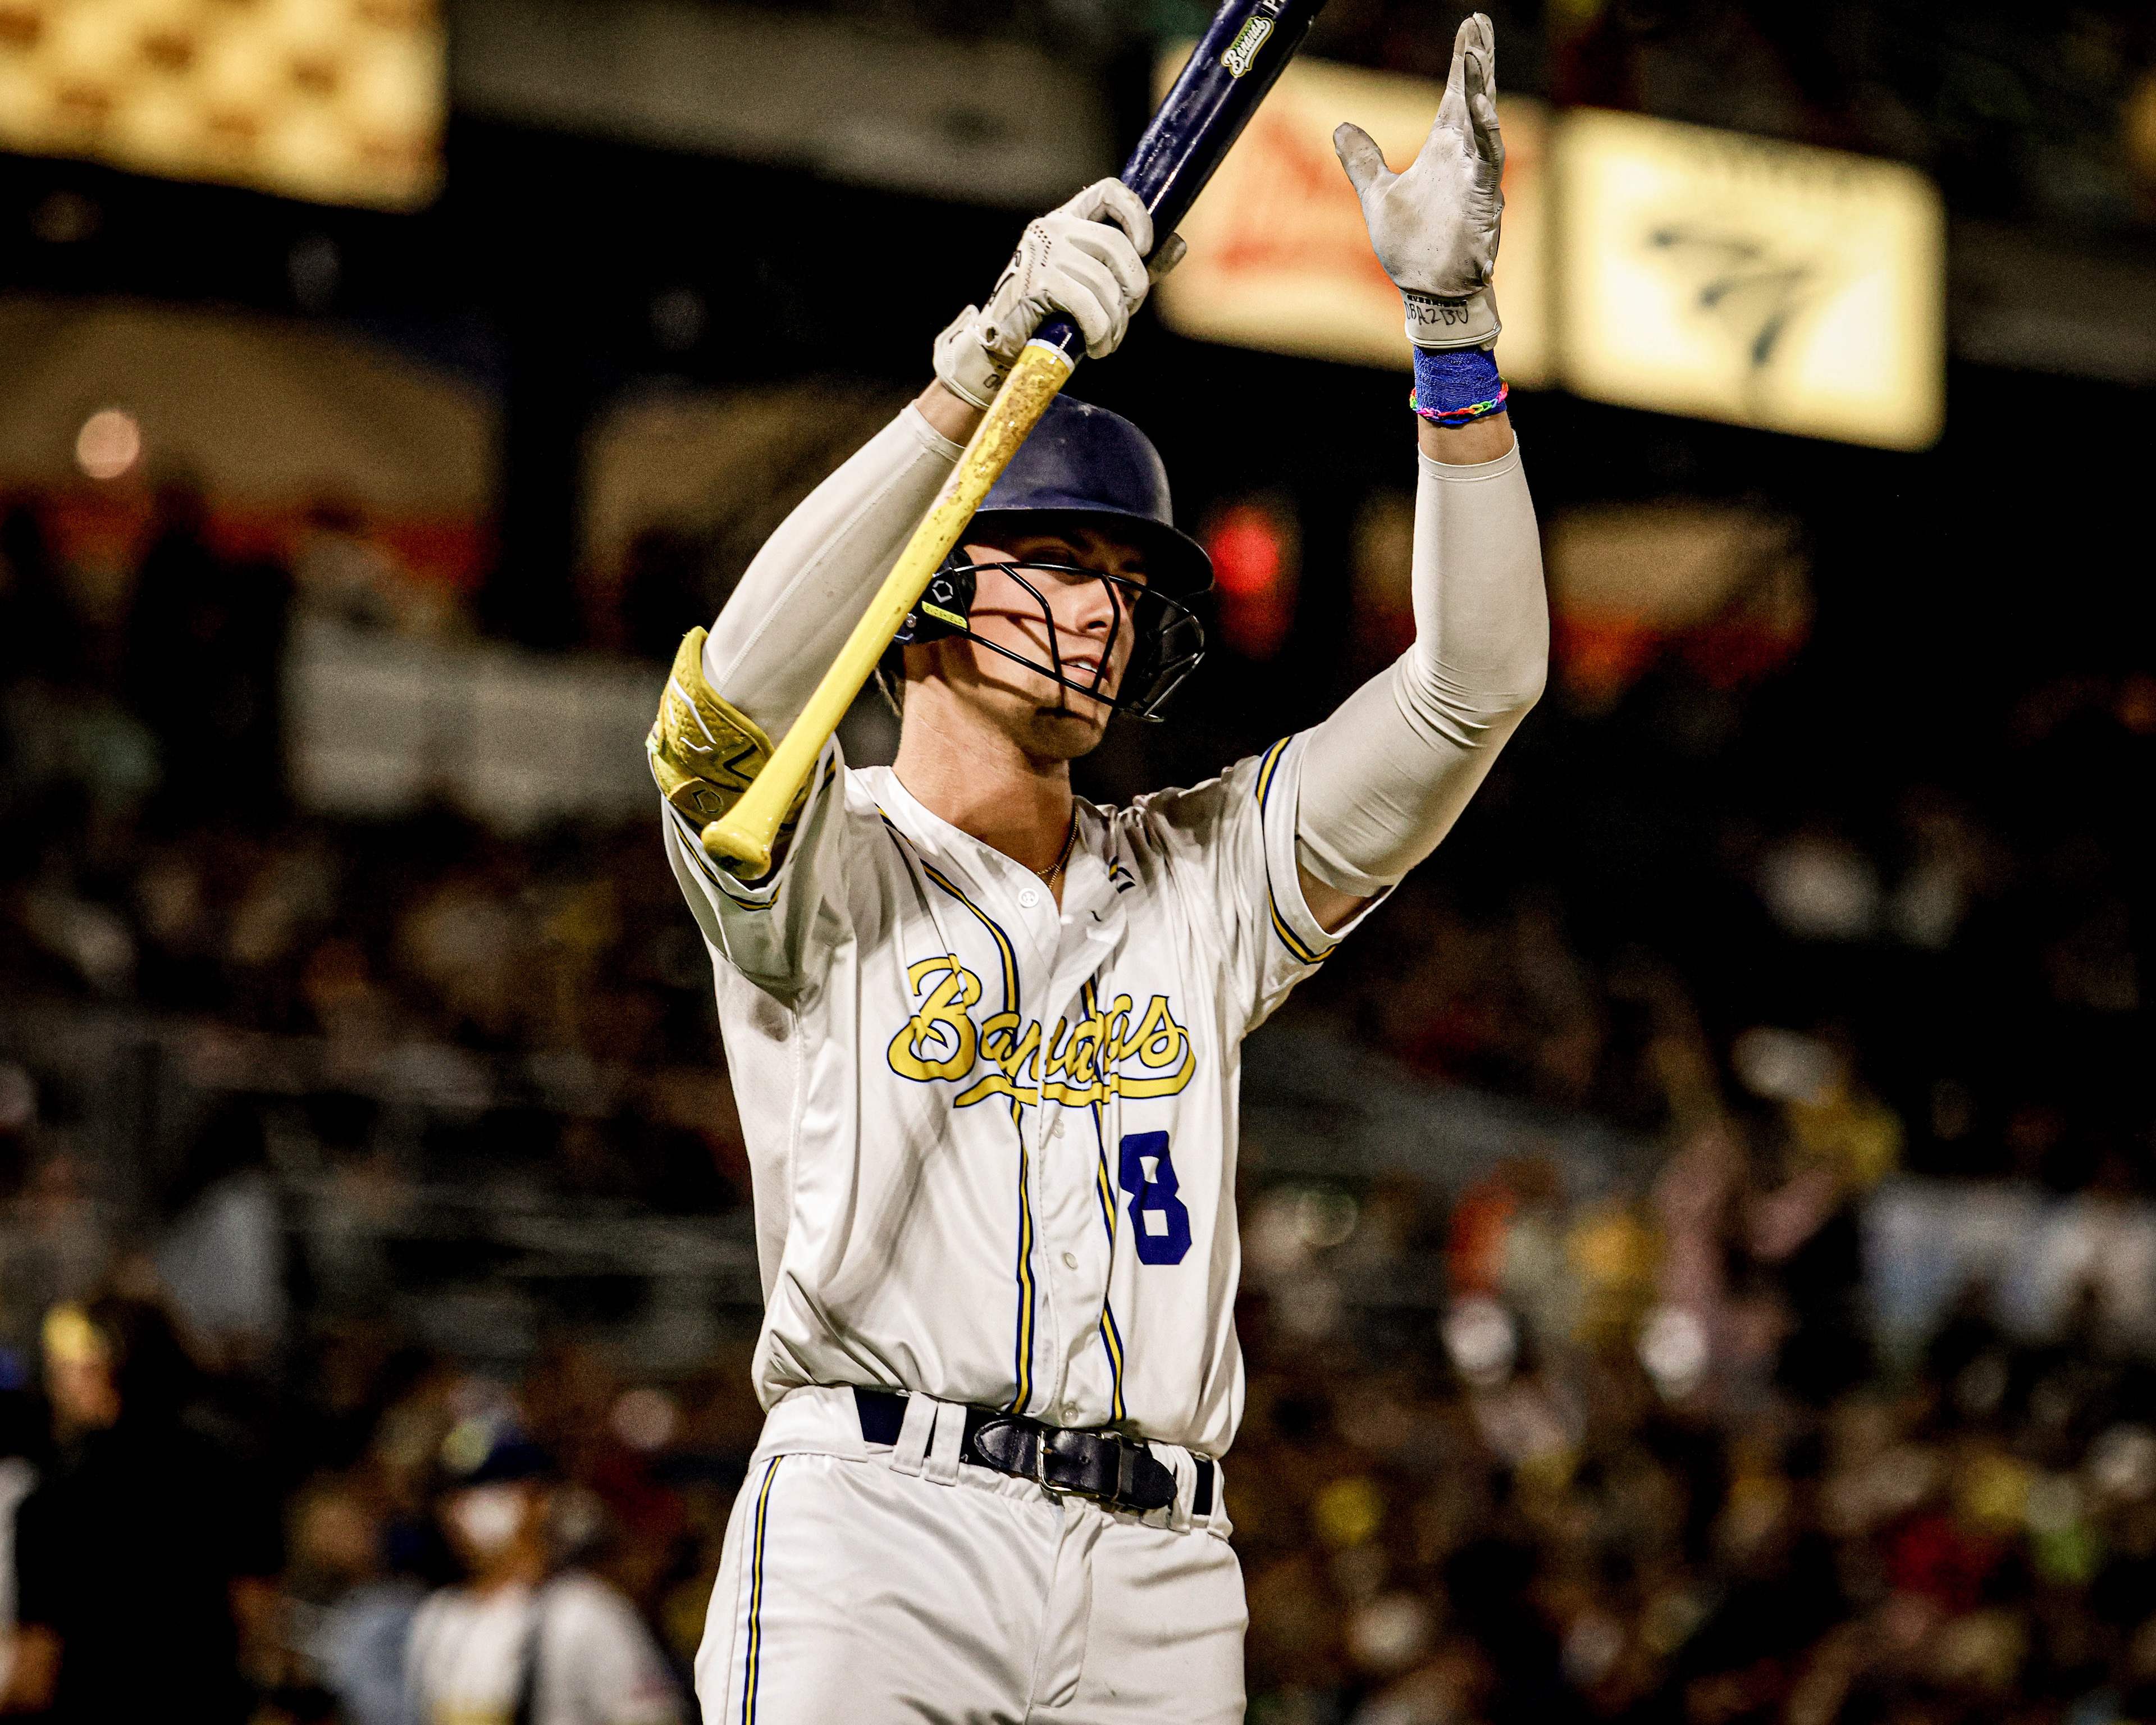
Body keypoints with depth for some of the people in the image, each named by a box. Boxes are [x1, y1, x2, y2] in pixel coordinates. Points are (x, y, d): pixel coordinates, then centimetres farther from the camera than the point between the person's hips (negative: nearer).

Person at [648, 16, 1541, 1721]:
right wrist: (986, 366, -22)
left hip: (1160, 1583, 4)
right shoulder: (828, 871, 9)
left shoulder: (1202, 882, 22)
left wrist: (1454, 330, 1)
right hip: (876, 1527, -4)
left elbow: (1476, 685, 12)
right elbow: (737, 699, -15)